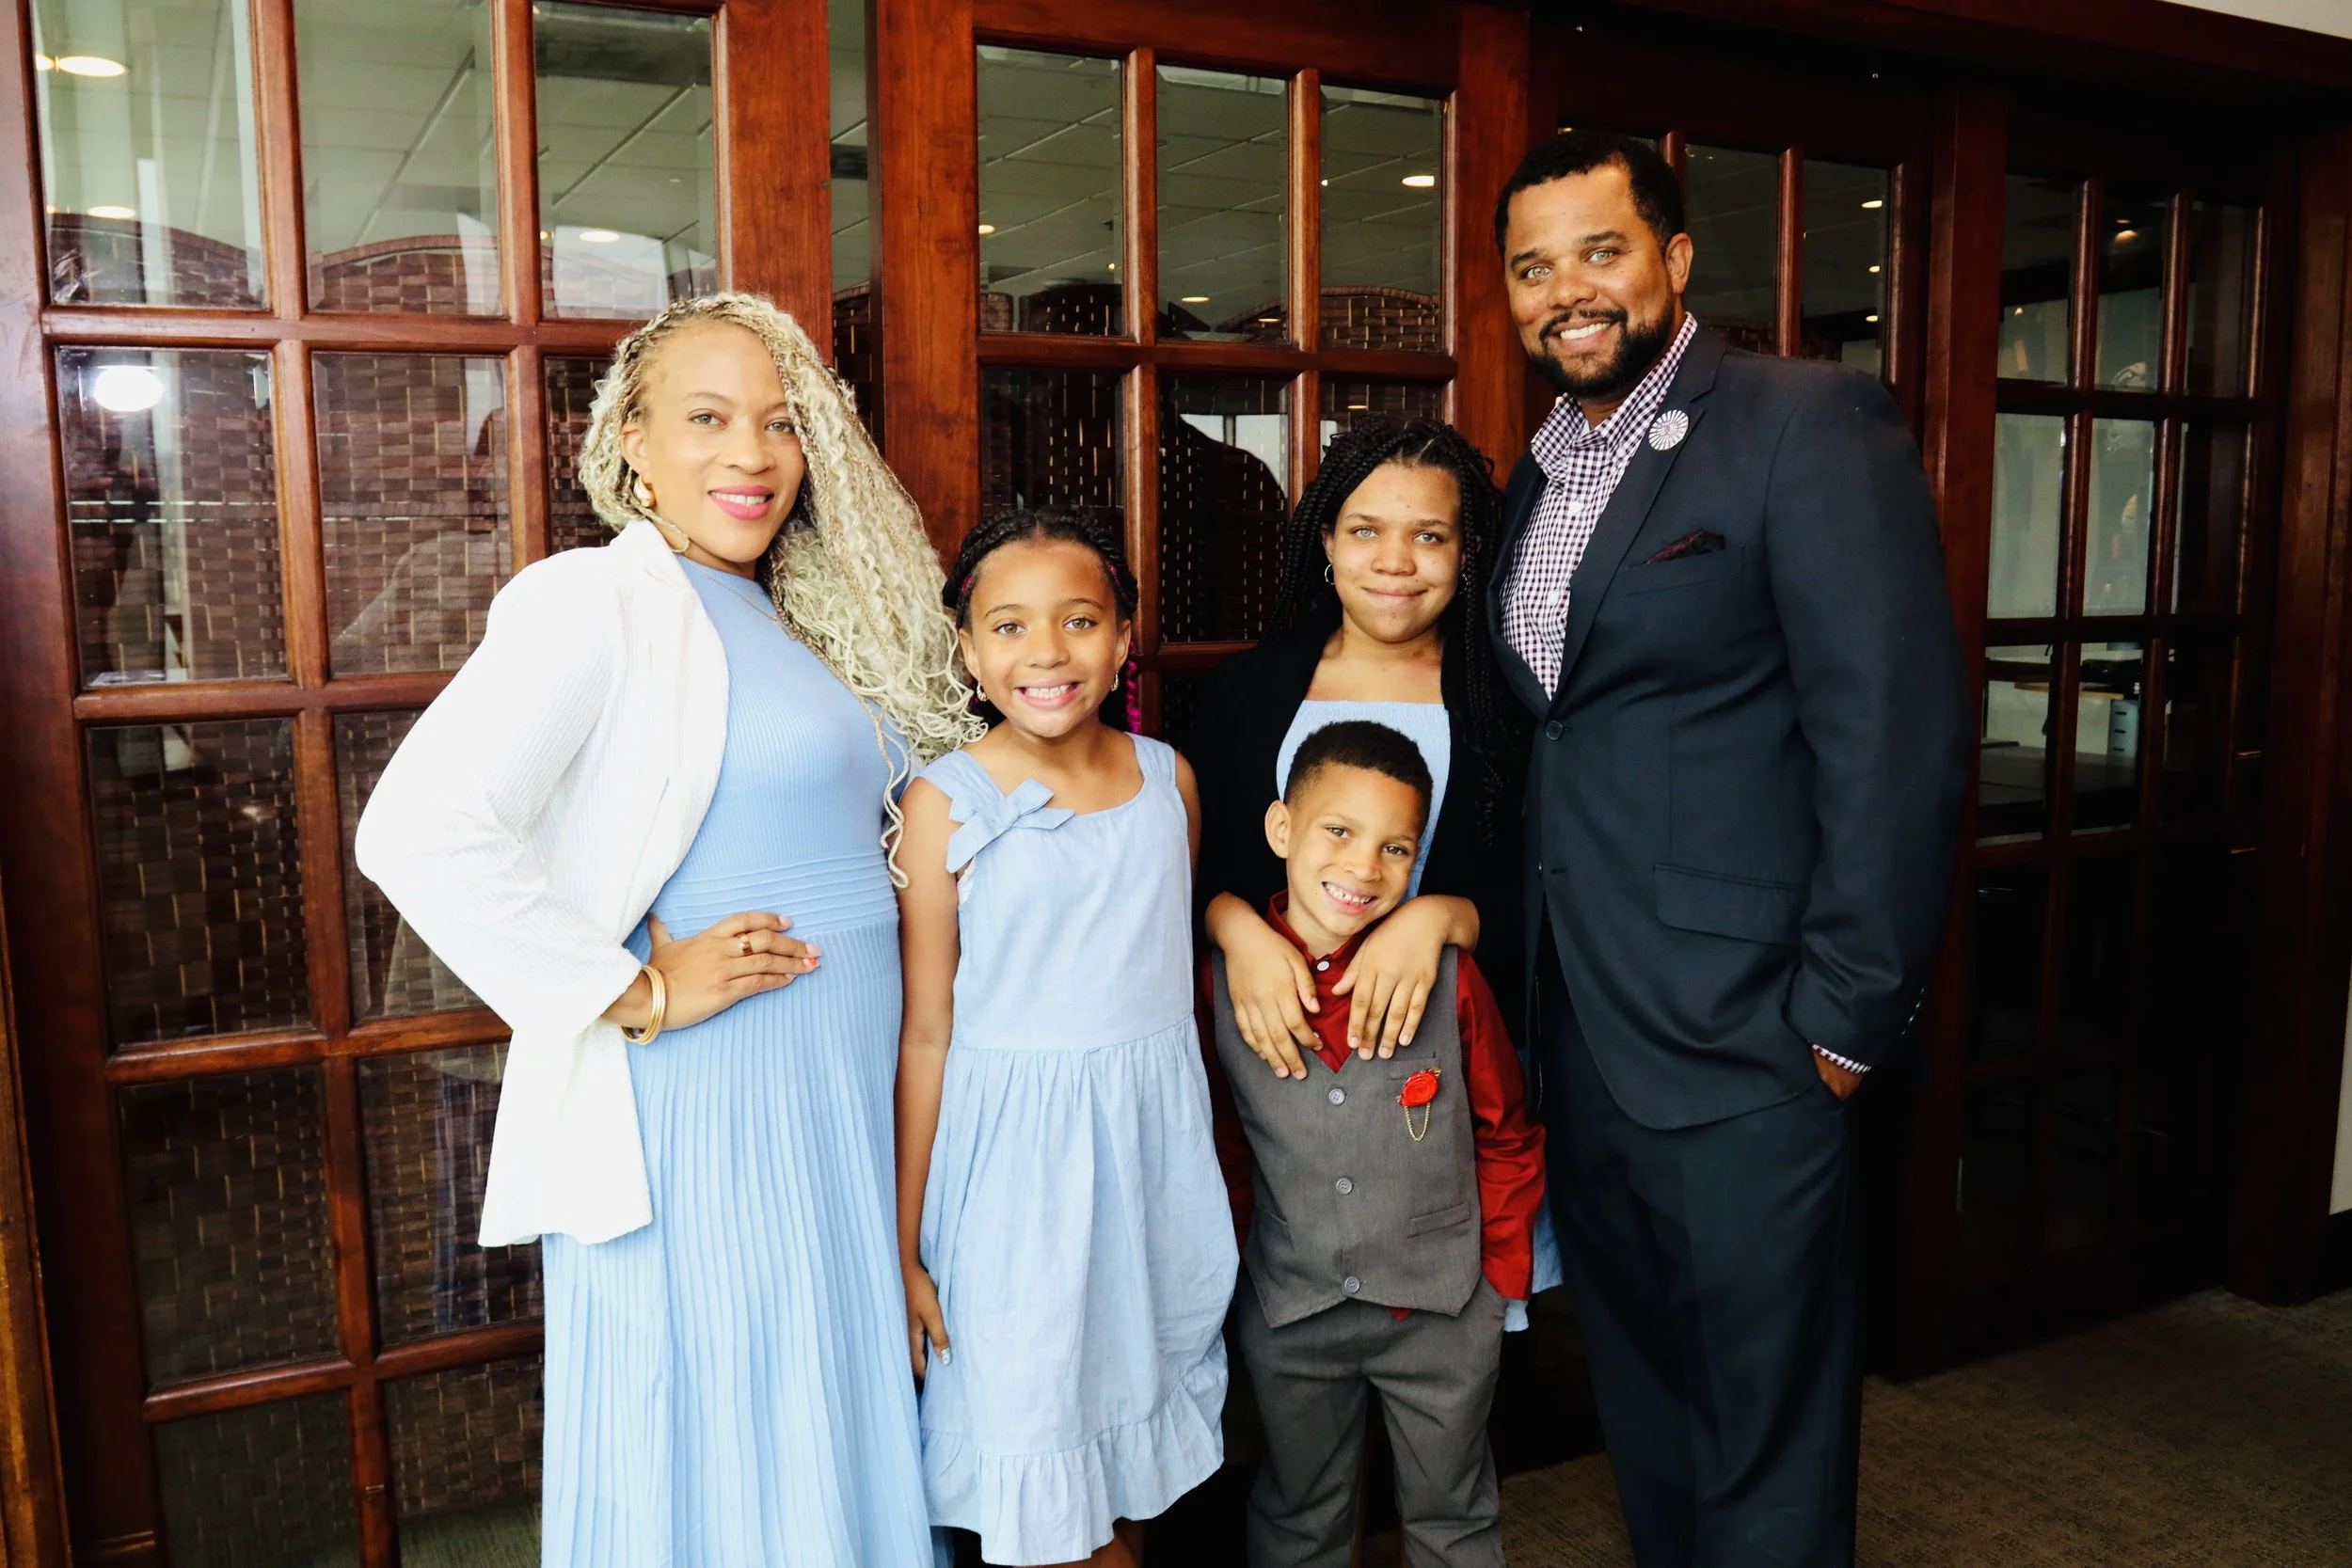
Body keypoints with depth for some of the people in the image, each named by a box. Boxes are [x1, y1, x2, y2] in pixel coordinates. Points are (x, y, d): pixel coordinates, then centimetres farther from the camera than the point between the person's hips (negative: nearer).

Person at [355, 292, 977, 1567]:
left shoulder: (792, 621, 12)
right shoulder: (601, 600, -13)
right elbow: (416, 833, -25)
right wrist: (637, 994, -20)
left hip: (836, 1092, 8)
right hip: (705, 1101, -8)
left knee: (819, 1425, 19)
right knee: (708, 1447, 6)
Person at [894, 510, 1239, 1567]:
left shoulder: (1169, 778, 1)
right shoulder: (946, 803, -10)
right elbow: (925, 1034, -7)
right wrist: (904, 1247, -5)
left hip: (1155, 1139, 4)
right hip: (1015, 1156, -3)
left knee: (1136, 1419, 17)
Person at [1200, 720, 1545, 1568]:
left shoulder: (1448, 975, -14)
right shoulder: (1220, 982, -11)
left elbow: (1506, 1135, -1)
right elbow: (1223, 1143, 3)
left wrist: (1502, 1273, -1)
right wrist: (1236, 1262, 4)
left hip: (1442, 1310, -1)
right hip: (1287, 1313, 1)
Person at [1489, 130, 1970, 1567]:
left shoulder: (1812, 426, -10)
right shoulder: (1536, 476, 13)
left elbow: (1896, 734, -16)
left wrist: (1850, 1018, -17)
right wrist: (1489, 940, 7)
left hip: (1739, 1046, -7)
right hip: (1574, 1033, 7)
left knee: (1763, 1443, 8)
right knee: (1639, 1408, 22)